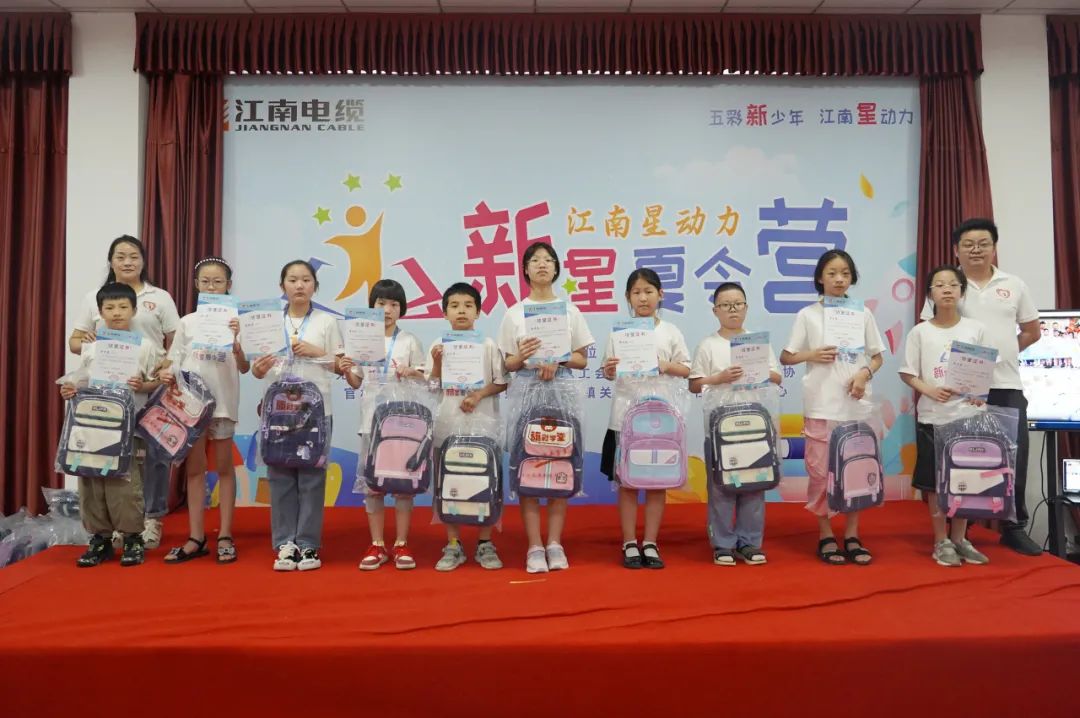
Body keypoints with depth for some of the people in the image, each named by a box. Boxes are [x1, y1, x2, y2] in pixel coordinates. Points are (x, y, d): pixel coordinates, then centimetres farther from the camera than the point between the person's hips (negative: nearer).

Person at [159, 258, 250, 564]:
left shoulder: (235, 321, -2)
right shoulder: (187, 322, 6)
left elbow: (244, 368, -8)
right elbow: (175, 362, 8)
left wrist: (235, 341, -25)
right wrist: (166, 374, -14)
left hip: (222, 401, -3)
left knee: (224, 467, 6)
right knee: (194, 468, 7)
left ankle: (225, 536, 12)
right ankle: (196, 538, 14)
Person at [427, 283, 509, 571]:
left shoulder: (488, 345, 2)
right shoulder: (439, 346, 6)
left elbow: (501, 383, 0)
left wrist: (479, 395, -14)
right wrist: (436, 363, -9)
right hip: (448, 426, 2)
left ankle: (485, 544, 16)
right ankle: (453, 545, 17)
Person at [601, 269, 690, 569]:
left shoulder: (670, 332, 5)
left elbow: (686, 369, 5)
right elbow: (608, 372, 4)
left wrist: (666, 366, -13)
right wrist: (609, 370, -18)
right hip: (625, 414, 0)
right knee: (626, 480, 4)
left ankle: (650, 544, 16)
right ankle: (630, 544, 14)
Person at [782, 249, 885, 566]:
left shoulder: (863, 314, 6)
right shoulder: (807, 315, 1)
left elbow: (878, 357, 11)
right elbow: (786, 357, 4)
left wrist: (865, 373, -9)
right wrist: (812, 355, -13)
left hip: (857, 403, 2)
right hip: (821, 406, -2)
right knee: (821, 471, 2)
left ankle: (852, 536, 19)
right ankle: (825, 537, 14)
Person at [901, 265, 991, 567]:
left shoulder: (976, 329, 2)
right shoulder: (920, 332, -2)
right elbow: (907, 374, -1)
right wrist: (930, 391, -17)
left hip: (967, 415, 2)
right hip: (932, 417, -2)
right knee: (935, 482, 4)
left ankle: (959, 539, 24)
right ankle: (941, 542, 17)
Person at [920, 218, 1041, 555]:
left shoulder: (1014, 285, 10)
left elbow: (1032, 332, 17)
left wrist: (1002, 352, 8)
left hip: (1007, 386, 3)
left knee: (1014, 458, 4)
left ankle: (1014, 528, 18)